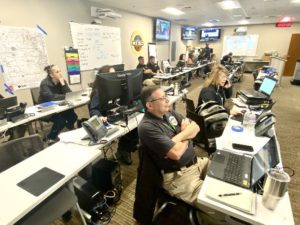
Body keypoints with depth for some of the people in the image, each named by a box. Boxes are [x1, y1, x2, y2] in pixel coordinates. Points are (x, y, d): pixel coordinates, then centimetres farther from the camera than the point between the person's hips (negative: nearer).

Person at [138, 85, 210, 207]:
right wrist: (186, 137, -5)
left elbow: (195, 127, 3)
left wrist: (177, 138, -16)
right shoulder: (147, 127, -21)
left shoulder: (168, 113, 5)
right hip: (177, 176, -8)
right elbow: (176, 153, -25)